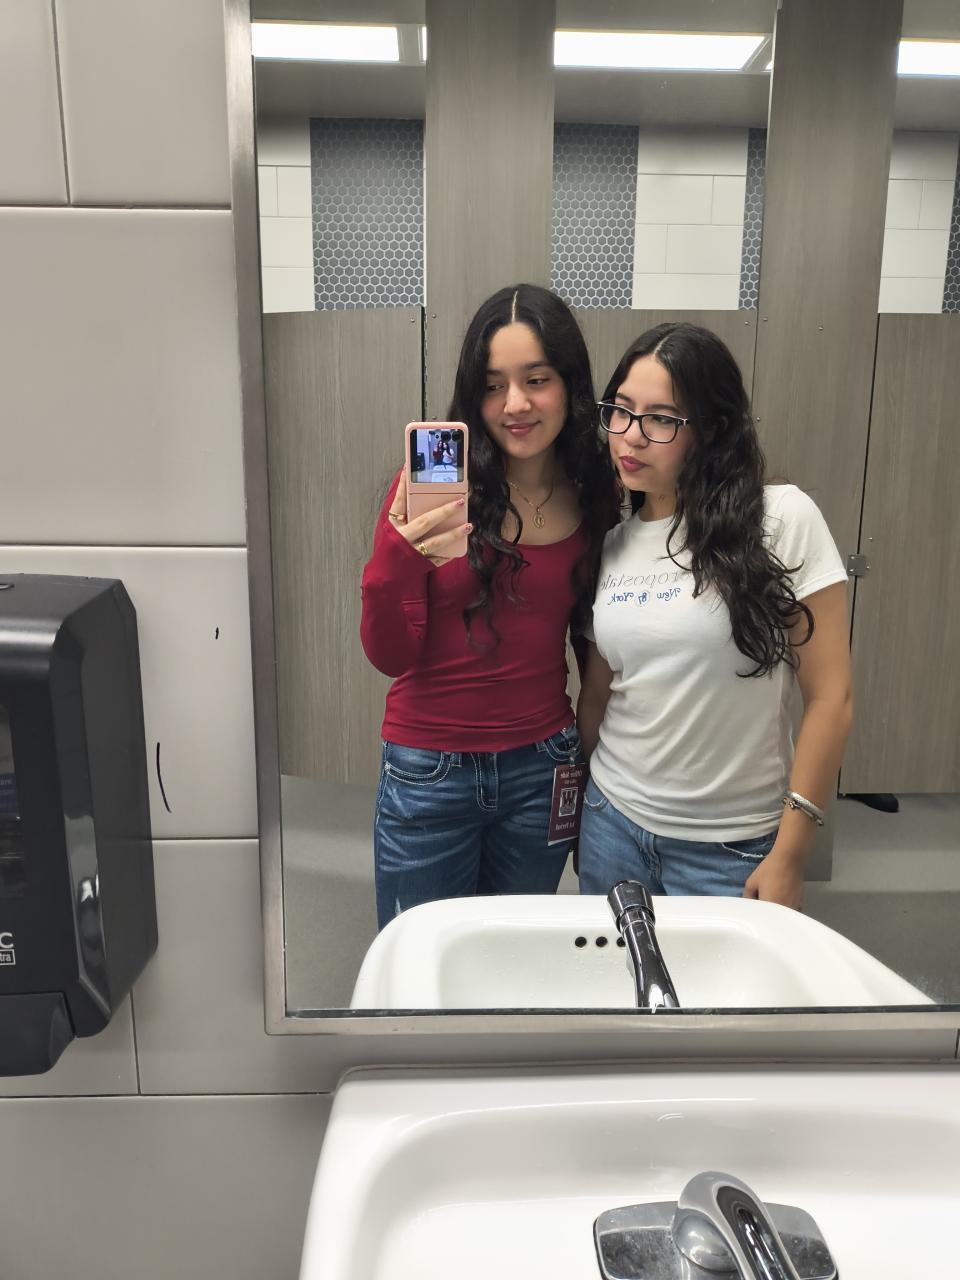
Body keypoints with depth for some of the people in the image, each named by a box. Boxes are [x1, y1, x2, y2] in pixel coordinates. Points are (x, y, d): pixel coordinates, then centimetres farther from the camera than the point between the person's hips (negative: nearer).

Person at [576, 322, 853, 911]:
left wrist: (789, 858, -12)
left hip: (732, 847, -4)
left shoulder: (783, 520, -12)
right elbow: (597, 695, 9)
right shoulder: (615, 544, 2)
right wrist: (573, 809, 12)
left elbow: (831, 698, -12)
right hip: (613, 823, 4)